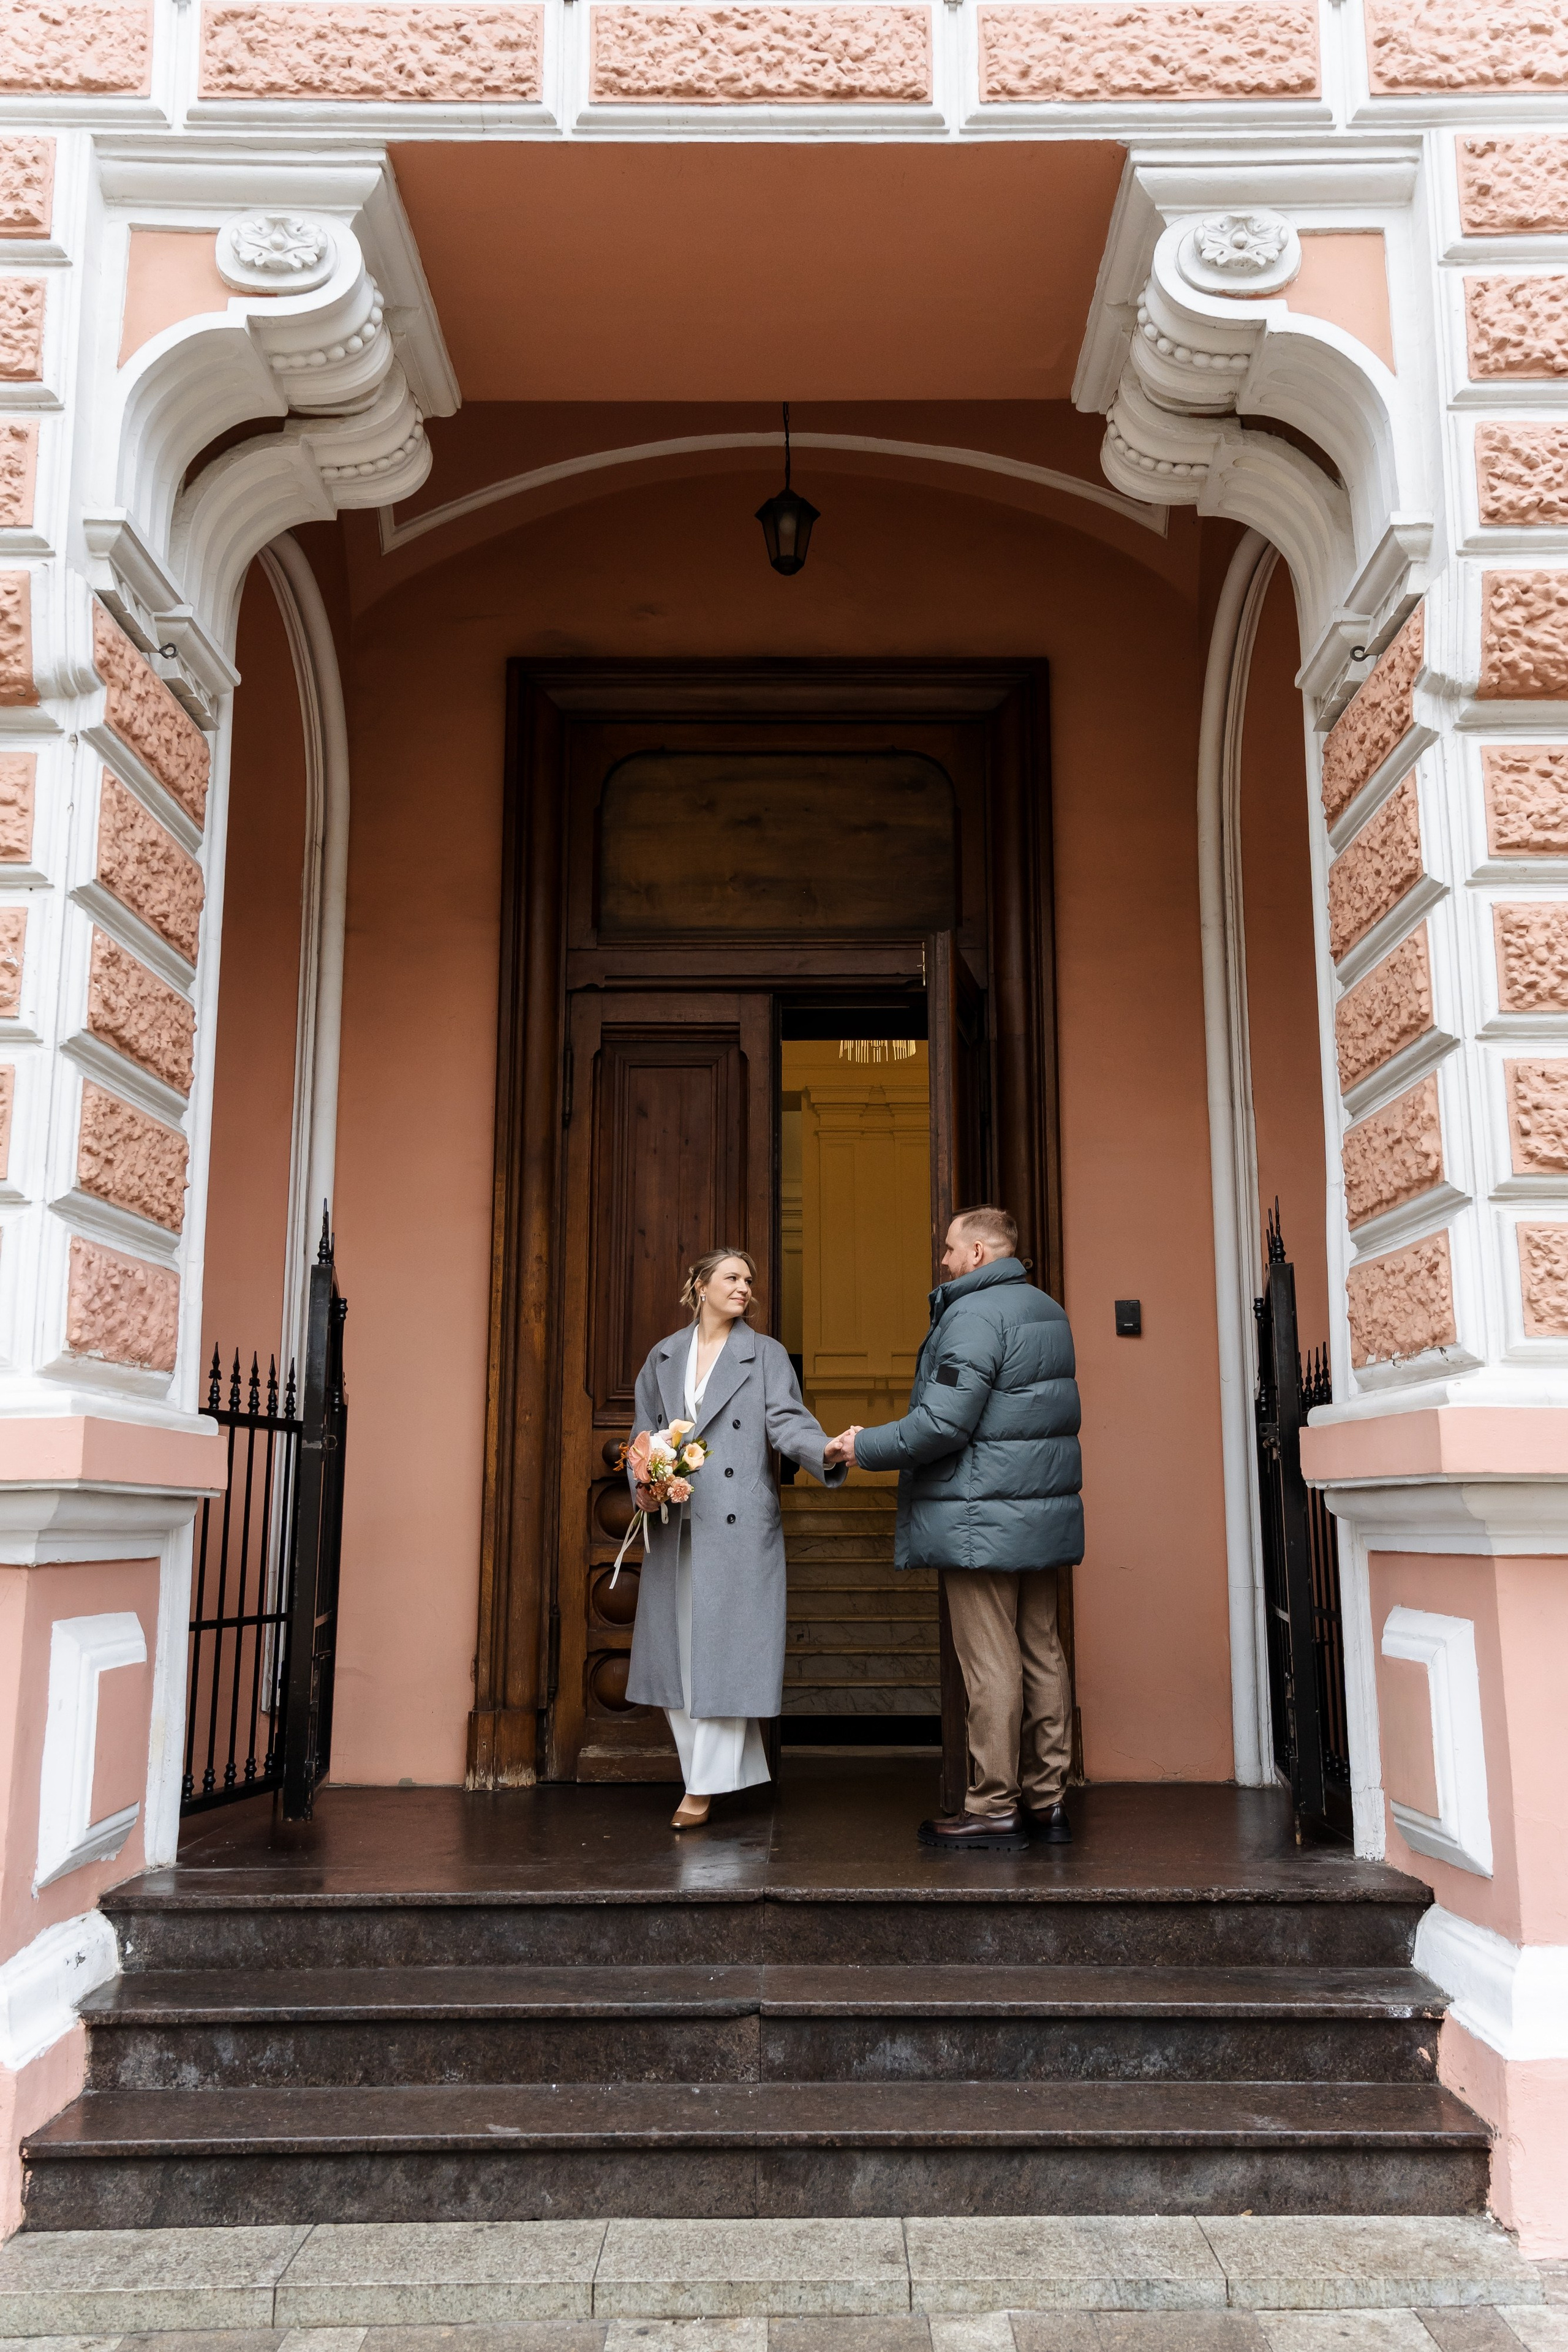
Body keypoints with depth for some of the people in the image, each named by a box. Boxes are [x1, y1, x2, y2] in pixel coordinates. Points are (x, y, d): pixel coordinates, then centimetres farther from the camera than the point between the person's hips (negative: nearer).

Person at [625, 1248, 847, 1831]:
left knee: (724, 1647, -4)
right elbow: (645, 1433, 16)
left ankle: (705, 1786, 4)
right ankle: (734, 1772, 17)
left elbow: (788, 1421, -7)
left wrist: (832, 1454, -26)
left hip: (738, 1525, -3)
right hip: (673, 1526, 3)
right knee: (675, 1647, 4)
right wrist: (644, 1484, -3)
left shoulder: (765, 1354, 6)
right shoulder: (664, 1357, 13)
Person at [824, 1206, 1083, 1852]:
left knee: (990, 1665, -3)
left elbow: (942, 1425, -22)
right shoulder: (1046, 1309, 16)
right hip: (1044, 1514, 10)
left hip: (982, 1522, -9)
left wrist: (864, 1447, -9)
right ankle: (1046, 1799, 19)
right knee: (1040, 1653, 12)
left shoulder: (975, 1314, -15)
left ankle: (993, 1809, 3)